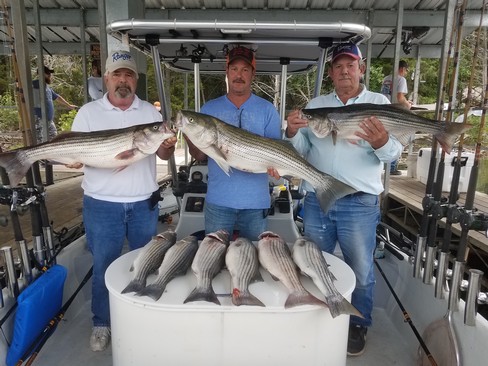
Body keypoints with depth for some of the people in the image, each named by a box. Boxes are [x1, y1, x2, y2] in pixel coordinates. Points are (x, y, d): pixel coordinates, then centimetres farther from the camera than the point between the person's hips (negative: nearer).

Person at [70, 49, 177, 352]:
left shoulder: (150, 111, 5)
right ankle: (102, 323, 32)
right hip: (102, 204, -1)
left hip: (144, 203, 2)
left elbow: (163, 154, 5)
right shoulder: (88, 113, 0)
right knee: (103, 265, 11)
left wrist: (168, 146, -18)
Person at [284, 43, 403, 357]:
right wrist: (292, 133, -14)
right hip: (316, 201, 3)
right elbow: (303, 149, 7)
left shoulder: (379, 103, 2)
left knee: (361, 270, 9)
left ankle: (358, 326, 34)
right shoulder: (315, 105, 10)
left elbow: (393, 153, -9)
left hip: (360, 204, -3)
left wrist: (381, 142, -31)